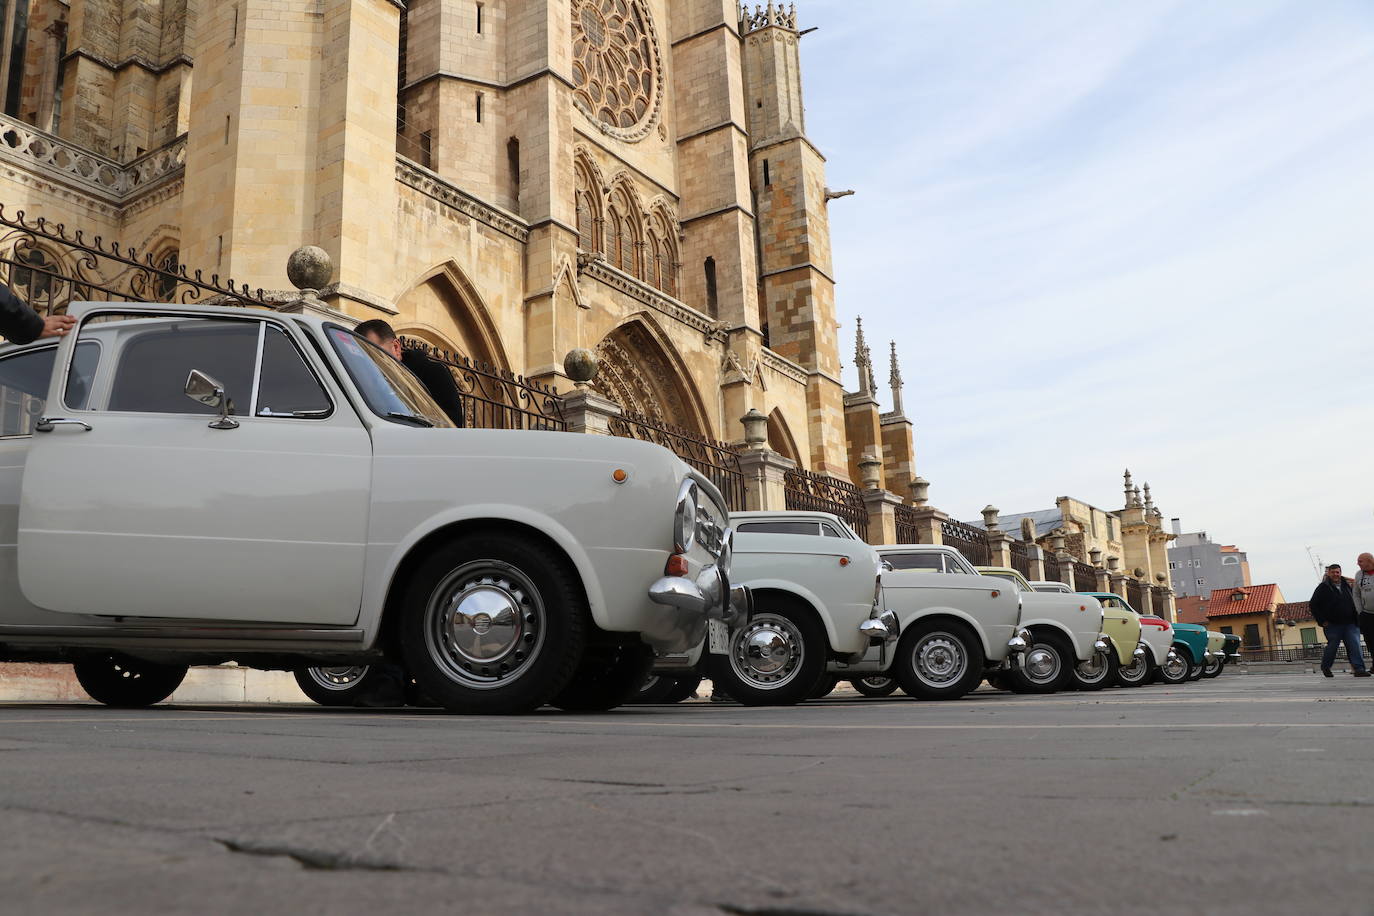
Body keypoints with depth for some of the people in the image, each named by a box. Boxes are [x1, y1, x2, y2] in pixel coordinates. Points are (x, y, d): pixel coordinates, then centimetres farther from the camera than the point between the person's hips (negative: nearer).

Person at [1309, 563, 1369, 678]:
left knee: (1355, 645, -9)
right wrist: (1321, 621, -6)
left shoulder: (1346, 585, 12)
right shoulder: (1323, 587, -1)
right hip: (1333, 624, -3)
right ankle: (1325, 667, 22)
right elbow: (1313, 605, -1)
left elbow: (1353, 601, 23)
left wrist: (1355, 617, 13)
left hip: (1350, 624, 3)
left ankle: (1359, 669, -11)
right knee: (1332, 646, 2)